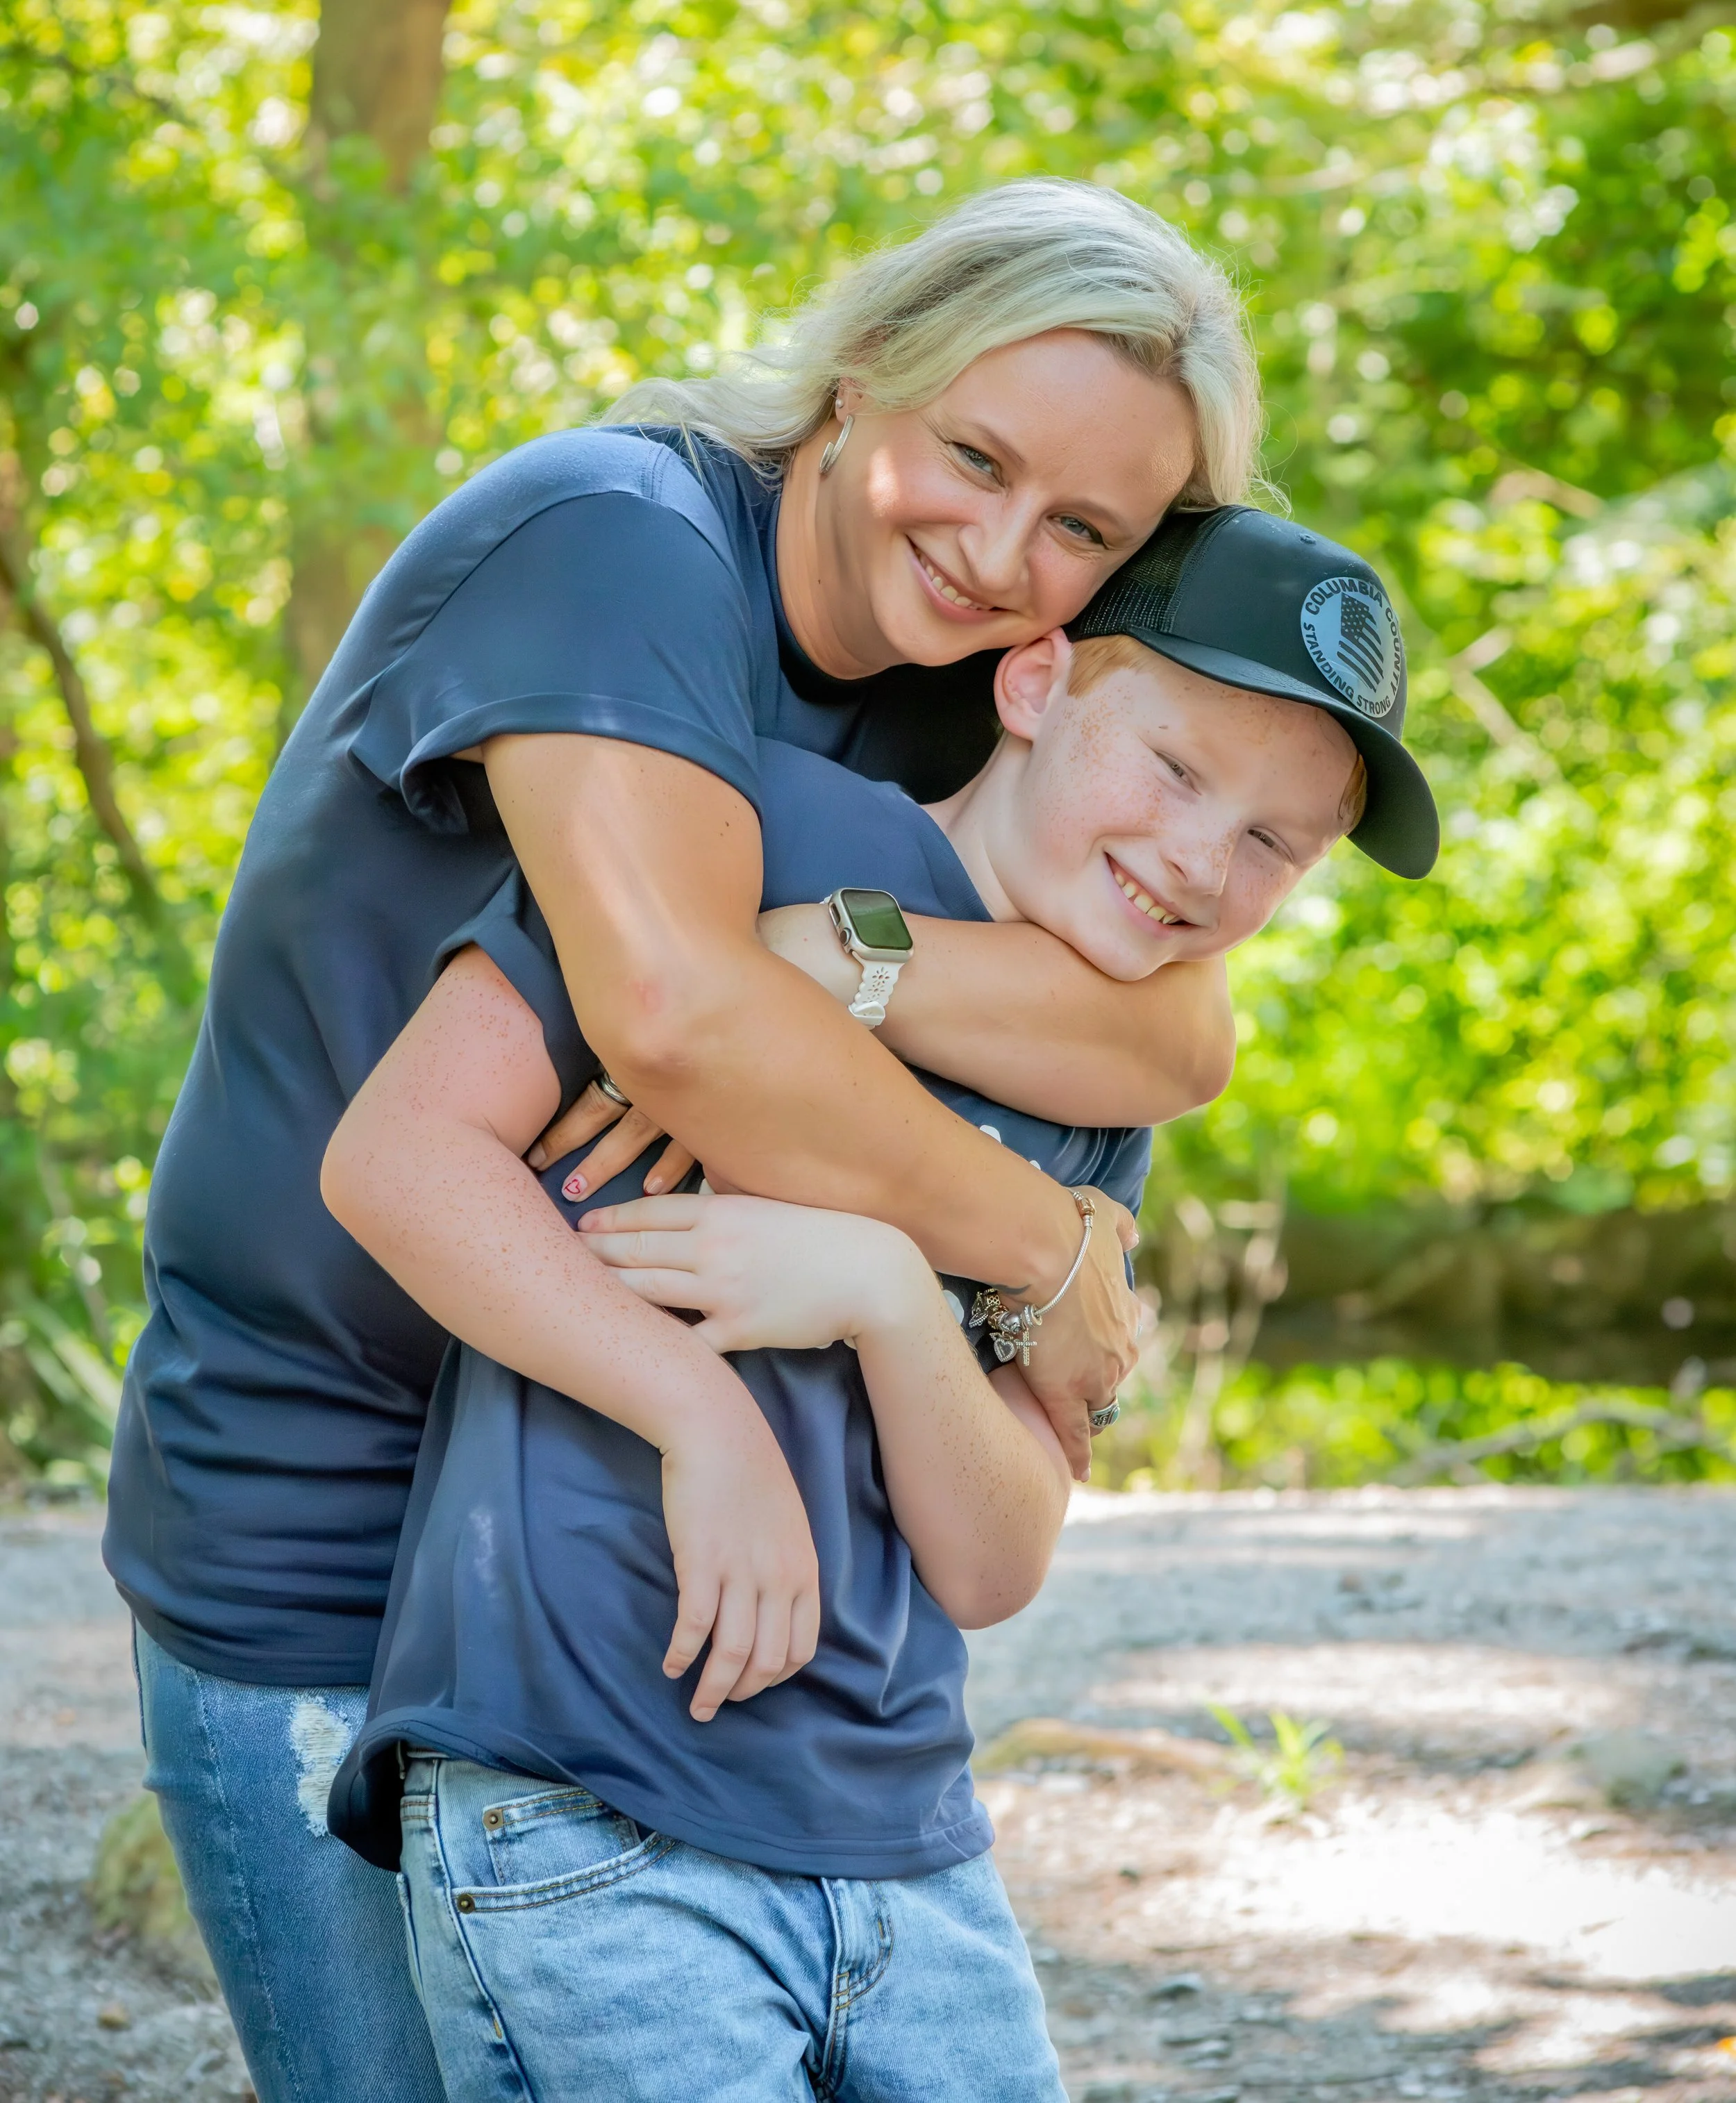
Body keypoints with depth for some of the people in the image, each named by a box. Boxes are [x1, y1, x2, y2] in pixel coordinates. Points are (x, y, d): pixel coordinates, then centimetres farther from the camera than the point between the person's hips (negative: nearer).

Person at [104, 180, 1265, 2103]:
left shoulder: (959, 702, 3)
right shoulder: (614, 541, -20)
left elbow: (1179, 1031, -15)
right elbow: (672, 1010, -36)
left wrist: (839, 964, -32)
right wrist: (1051, 1258, -24)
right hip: (316, 1561, -7)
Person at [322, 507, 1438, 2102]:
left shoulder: (1098, 1116, 14)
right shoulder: (772, 831, -4)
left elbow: (990, 1569, 5)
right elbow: (398, 1150, -11)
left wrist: (884, 1295, -12)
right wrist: (701, 1425, -18)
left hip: (903, 1840, 6)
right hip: (583, 1830, -6)